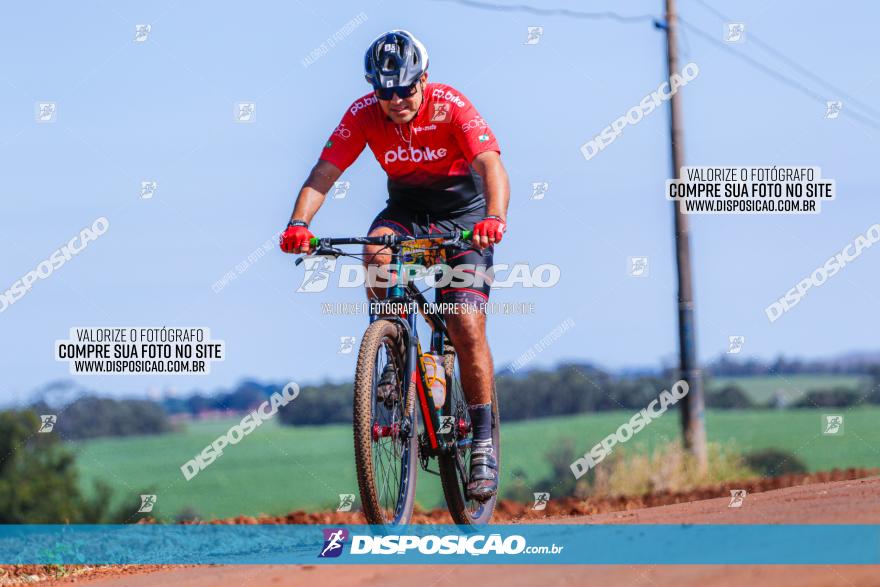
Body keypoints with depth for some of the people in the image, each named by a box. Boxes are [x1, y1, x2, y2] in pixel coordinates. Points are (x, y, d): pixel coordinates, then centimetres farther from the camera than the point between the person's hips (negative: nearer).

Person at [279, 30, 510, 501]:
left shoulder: (449, 106, -25)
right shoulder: (364, 114, -16)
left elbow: (492, 165, -36)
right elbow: (324, 173, -23)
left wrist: (494, 217, -56)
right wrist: (298, 223, -41)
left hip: (462, 215, -3)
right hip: (405, 210, 3)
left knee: (467, 327, -15)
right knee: (376, 253, -32)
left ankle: (483, 445, -6)